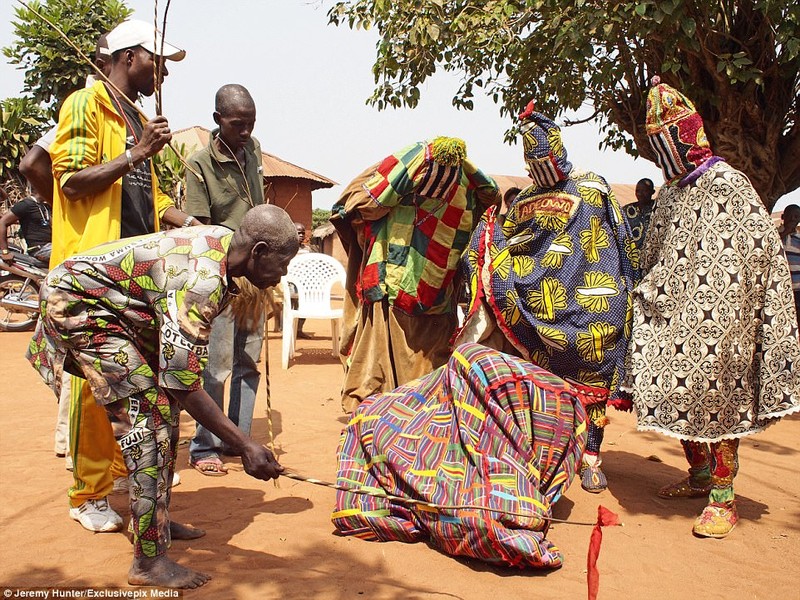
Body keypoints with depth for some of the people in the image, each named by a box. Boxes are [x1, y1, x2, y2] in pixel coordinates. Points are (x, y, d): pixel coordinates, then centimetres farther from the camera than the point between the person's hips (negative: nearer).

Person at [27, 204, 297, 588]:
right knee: (147, 416, -16)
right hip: (75, 301, -10)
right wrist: (245, 447, -29)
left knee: (165, 404, 11)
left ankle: (154, 519, 25)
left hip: (110, 305, 10)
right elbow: (183, 383, -32)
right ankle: (149, 561, -10)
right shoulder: (200, 280, -32)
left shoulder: (222, 241, -3)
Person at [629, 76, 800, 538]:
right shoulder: (671, 192, 15)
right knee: (683, 396, 11)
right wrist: (648, 291, 11)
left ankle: (724, 499, 3)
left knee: (717, 395, -5)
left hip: (717, 320, -7)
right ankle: (700, 476, 28)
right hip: (674, 318, 7)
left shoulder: (728, 185, -7)